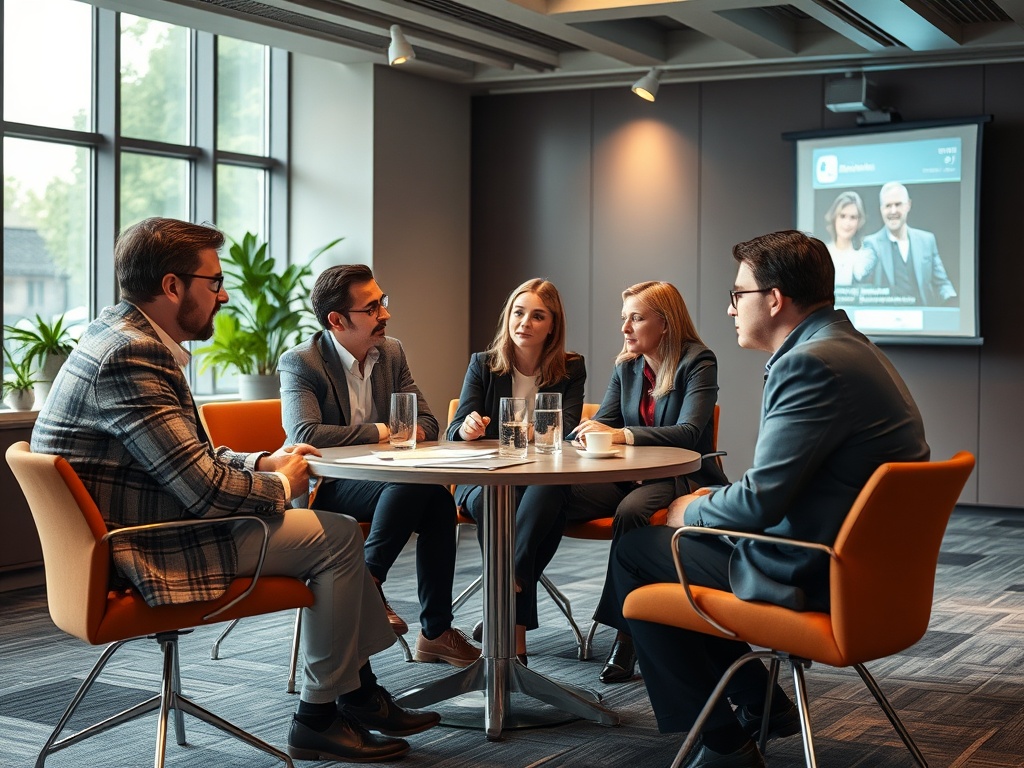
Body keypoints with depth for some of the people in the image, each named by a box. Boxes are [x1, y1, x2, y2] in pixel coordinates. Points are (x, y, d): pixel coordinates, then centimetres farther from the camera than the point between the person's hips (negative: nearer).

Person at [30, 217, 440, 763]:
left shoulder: (127, 338, 11)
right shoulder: (131, 356, -23)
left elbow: (192, 458, 20)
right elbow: (206, 490, -25)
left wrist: (263, 462, 6)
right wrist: (280, 485, -6)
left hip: (137, 531, 11)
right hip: (150, 553, -11)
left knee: (333, 531, 15)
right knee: (338, 536, -7)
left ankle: (361, 693, 22)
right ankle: (319, 718, 5)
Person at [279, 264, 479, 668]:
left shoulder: (392, 352, 8)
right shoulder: (300, 362, -11)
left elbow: (426, 423, 10)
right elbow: (305, 434, -26)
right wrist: (379, 432, -19)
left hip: (378, 480, 6)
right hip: (322, 489, -6)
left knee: (439, 499, -24)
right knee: (409, 485, -32)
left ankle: (435, 631, -15)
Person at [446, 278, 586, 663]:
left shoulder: (571, 369, 5)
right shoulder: (483, 364, 6)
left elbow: (567, 433, -8)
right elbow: (455, 430, -3)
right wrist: (467, 429, -29)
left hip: (545, 481, 0)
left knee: (547, 494, -36)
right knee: (488, 499, -35)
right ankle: (517, 632, -34)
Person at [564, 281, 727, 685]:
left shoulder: (697, 362, -7)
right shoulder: (626, 367, 13)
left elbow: (689, 432, -20)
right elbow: (600, 424, 12)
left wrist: (622, 434, -33)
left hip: (683, 477, -5)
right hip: (631, 475, 5)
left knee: (631, 511, -38)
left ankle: (625, 632, -30)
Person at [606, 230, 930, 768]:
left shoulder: (811, 363, -23)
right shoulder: (847, 348, 10)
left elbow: (760, 500, -24)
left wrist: (691, 512, -4)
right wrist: (714, 503, 9)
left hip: (809, 581, -10)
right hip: (859, 566, 10)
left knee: (635, 551, 3)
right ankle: (760, 704, 26)